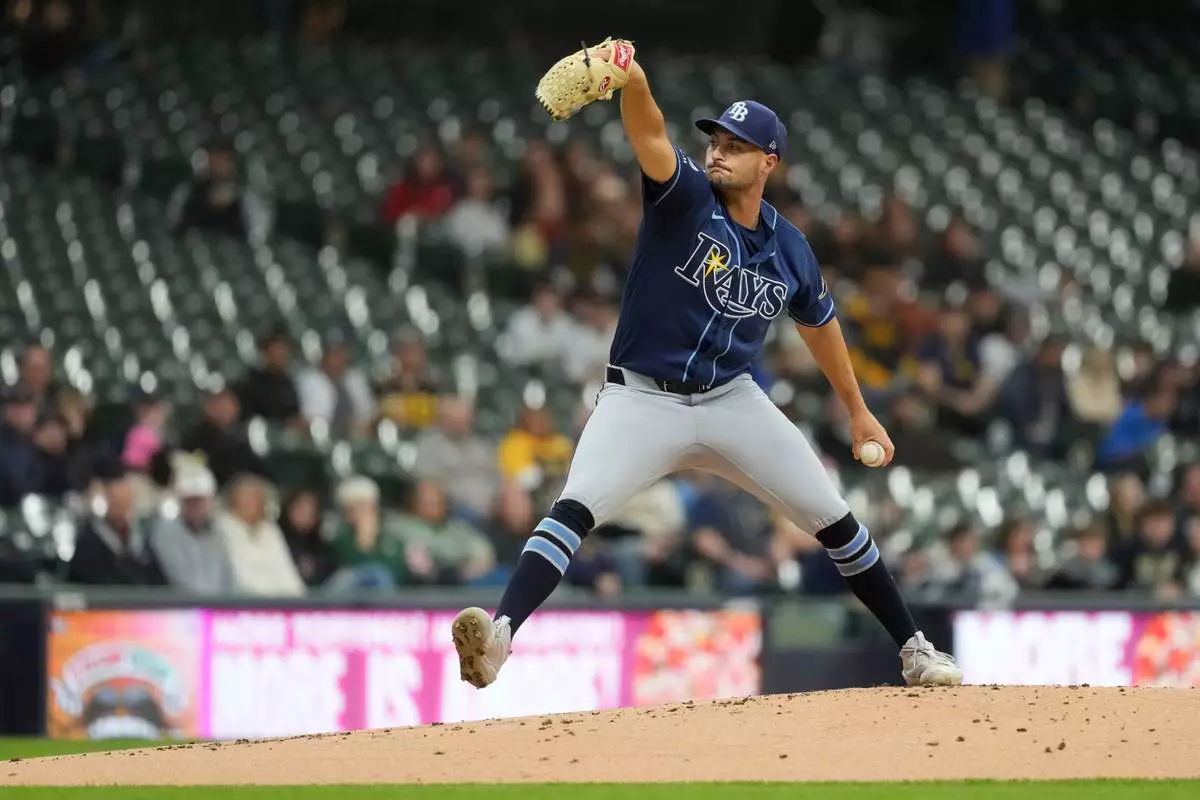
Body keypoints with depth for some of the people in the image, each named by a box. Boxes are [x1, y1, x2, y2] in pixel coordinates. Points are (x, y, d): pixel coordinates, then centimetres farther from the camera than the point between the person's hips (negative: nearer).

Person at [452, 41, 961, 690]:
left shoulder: (789, 248, 1)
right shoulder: (685, 197, -10)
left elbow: (818, 324, 20)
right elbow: (652, 139, -32)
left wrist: (858, 411, 26)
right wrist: (631, 81, -53)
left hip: (732, 401, 4)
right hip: (642, 397, -4)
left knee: (833, 520, 5)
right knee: (575, 510, -26)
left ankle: (914, 650, 22)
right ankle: (499, 636, -40)